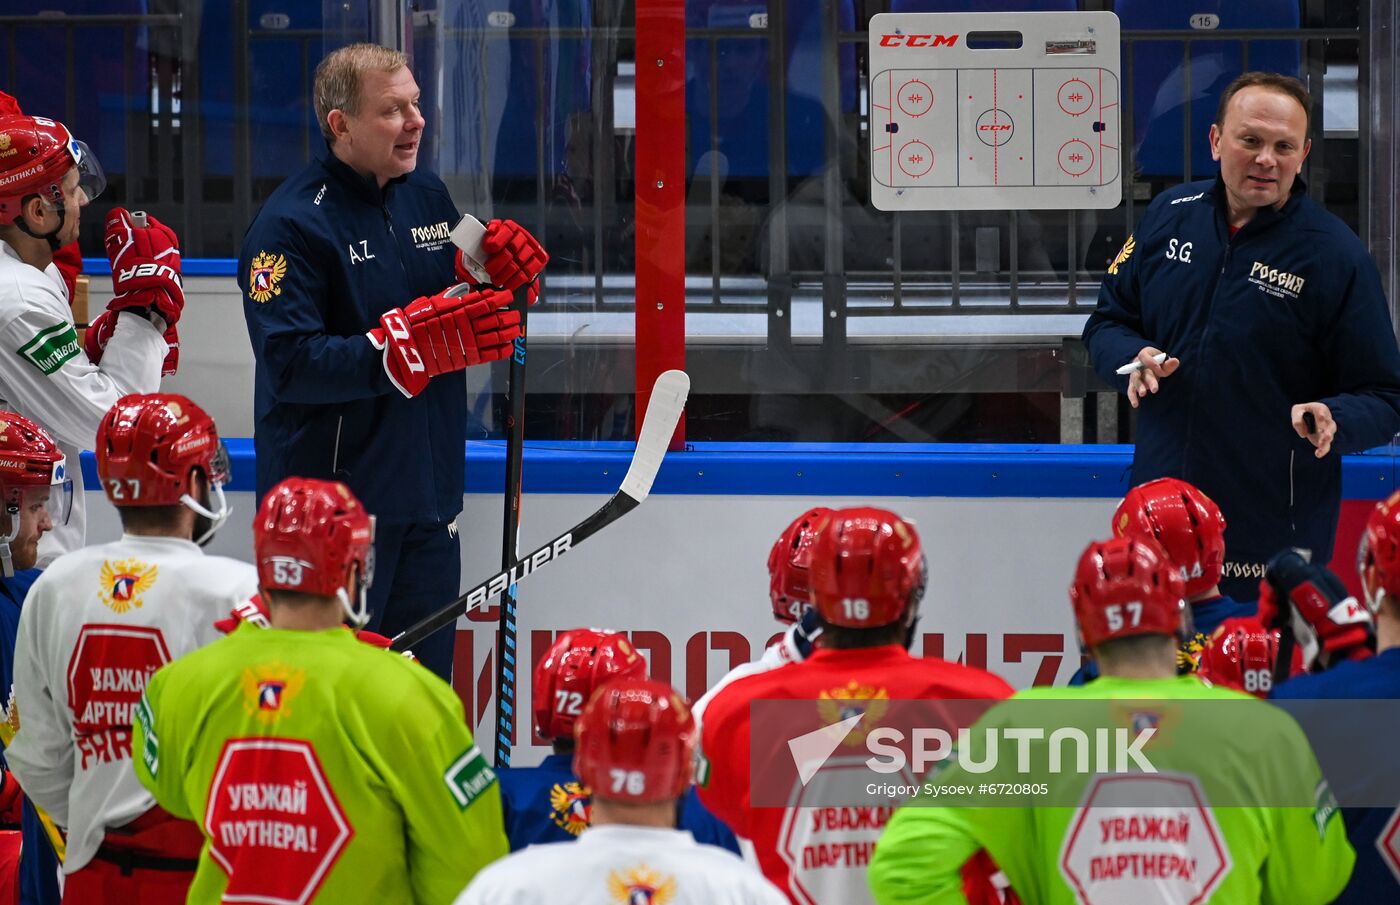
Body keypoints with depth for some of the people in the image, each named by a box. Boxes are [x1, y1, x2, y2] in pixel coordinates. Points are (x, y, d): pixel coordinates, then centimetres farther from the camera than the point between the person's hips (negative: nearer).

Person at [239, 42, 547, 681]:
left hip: (427, 497, 7)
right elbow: (293, 364, -23)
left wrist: (492, 274, -4)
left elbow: (466, 328, 18)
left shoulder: (429, 198, 11)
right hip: (331, 501, -7)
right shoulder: (290, 225, -13)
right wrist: (413, 345, -31)